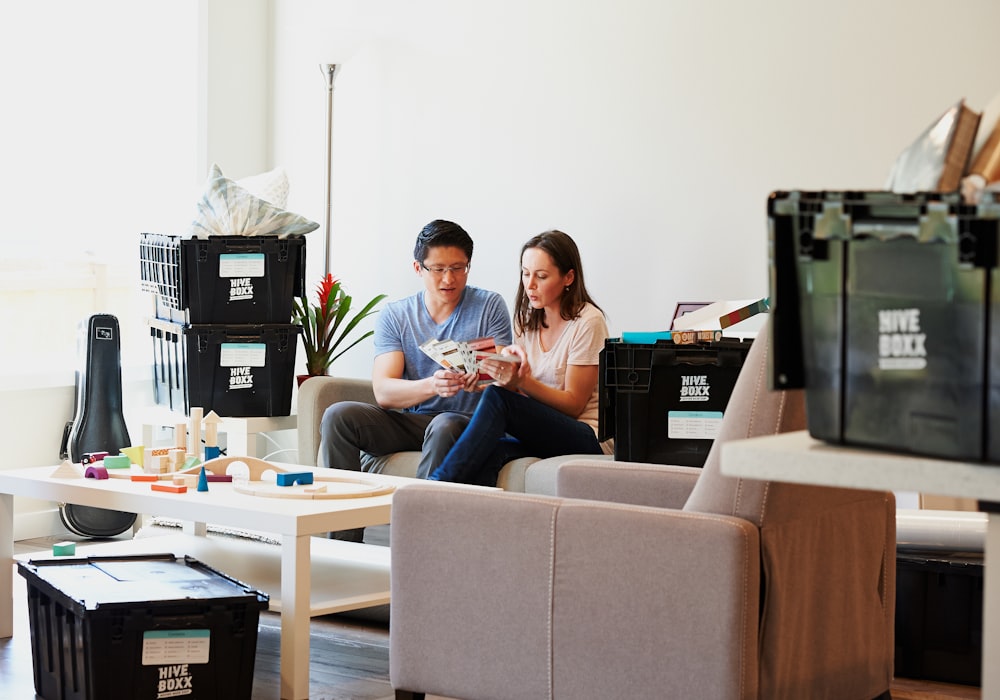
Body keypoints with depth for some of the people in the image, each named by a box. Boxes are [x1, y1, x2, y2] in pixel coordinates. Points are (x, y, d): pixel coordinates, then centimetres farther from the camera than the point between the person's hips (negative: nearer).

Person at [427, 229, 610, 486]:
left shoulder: (587, 322, -7)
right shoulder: (527, 319, 13)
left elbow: (573, 403, -9)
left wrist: (521, 381, -24)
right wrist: (505, 374, -14)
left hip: (586, 439, -5)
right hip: (539, 432, 5)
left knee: (496, 397, -29)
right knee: (489, 453, -32)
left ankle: (437, 485, -30)